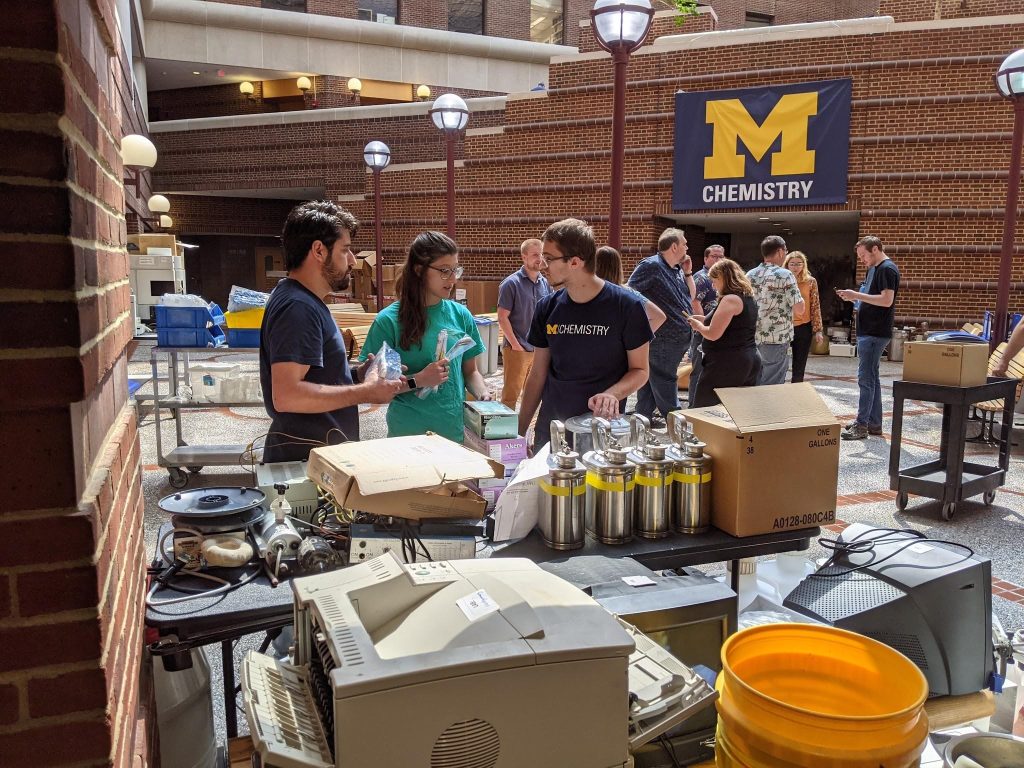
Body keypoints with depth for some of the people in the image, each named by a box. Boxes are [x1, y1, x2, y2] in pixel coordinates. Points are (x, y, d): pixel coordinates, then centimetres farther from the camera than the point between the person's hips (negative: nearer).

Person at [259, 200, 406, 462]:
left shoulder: (304, 302, 13)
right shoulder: (297, 308, -19)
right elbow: (286, 395, -27)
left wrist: (359, 375, 5)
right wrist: (365, 392, -20)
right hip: (304, 459, -10)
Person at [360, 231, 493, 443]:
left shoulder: (461, 315, 2)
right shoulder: (389, 320, -9)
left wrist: (484, 395, -7)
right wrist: (417, 380, -21)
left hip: (458, 431, 4)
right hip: (409, 432, -3)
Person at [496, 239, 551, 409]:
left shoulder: (545, 284, 7)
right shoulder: (511, 283, -9)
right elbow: (502, 317, -11)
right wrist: (515, 344, -14)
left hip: (540, 349, 6)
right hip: (517, 349, -6)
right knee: (511, 395, 0)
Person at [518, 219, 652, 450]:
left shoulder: (626, 306, -12)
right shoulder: (547, 308, 0)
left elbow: (639, 370, -5)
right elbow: (538, 375, 5)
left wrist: (612, 394, -25)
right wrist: (519, 431, 2)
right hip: (549, 431, 4)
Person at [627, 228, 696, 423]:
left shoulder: (677, 269, 14)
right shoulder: (651, 266, -14)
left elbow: (691, 296, 20)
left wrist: (687, 272, 8)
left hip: (680, 339, 9)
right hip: (662, 339, -9)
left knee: (650, 381, 16)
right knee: (665, 385, 0)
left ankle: (644, 417, 24)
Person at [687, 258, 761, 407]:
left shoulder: (730, 299, -14)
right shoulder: (749, 298, 15)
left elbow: (713, 334, -18)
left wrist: (698, 325, 1)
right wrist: (705, 320, 17)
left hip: (726, 364, -9)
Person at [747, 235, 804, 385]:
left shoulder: (749, 275, 7)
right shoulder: (785, 275, -10)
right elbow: (799, 308, -10)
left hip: (752, 338, 6)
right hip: (777, 338, -6)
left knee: (755, 383, 14)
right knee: (773, 387, 0)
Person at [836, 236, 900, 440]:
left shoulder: (888, 269, -13)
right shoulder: (872, 269, 17)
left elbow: (886, 300, -22)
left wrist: (857, 295, -21)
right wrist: (855, 299, 6)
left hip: (875, 333, -10)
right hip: (867, 331, 10)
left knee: (866, 379, -9)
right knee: (871, 378, 13)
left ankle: (861, 425, -6)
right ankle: (874, 423, 19)